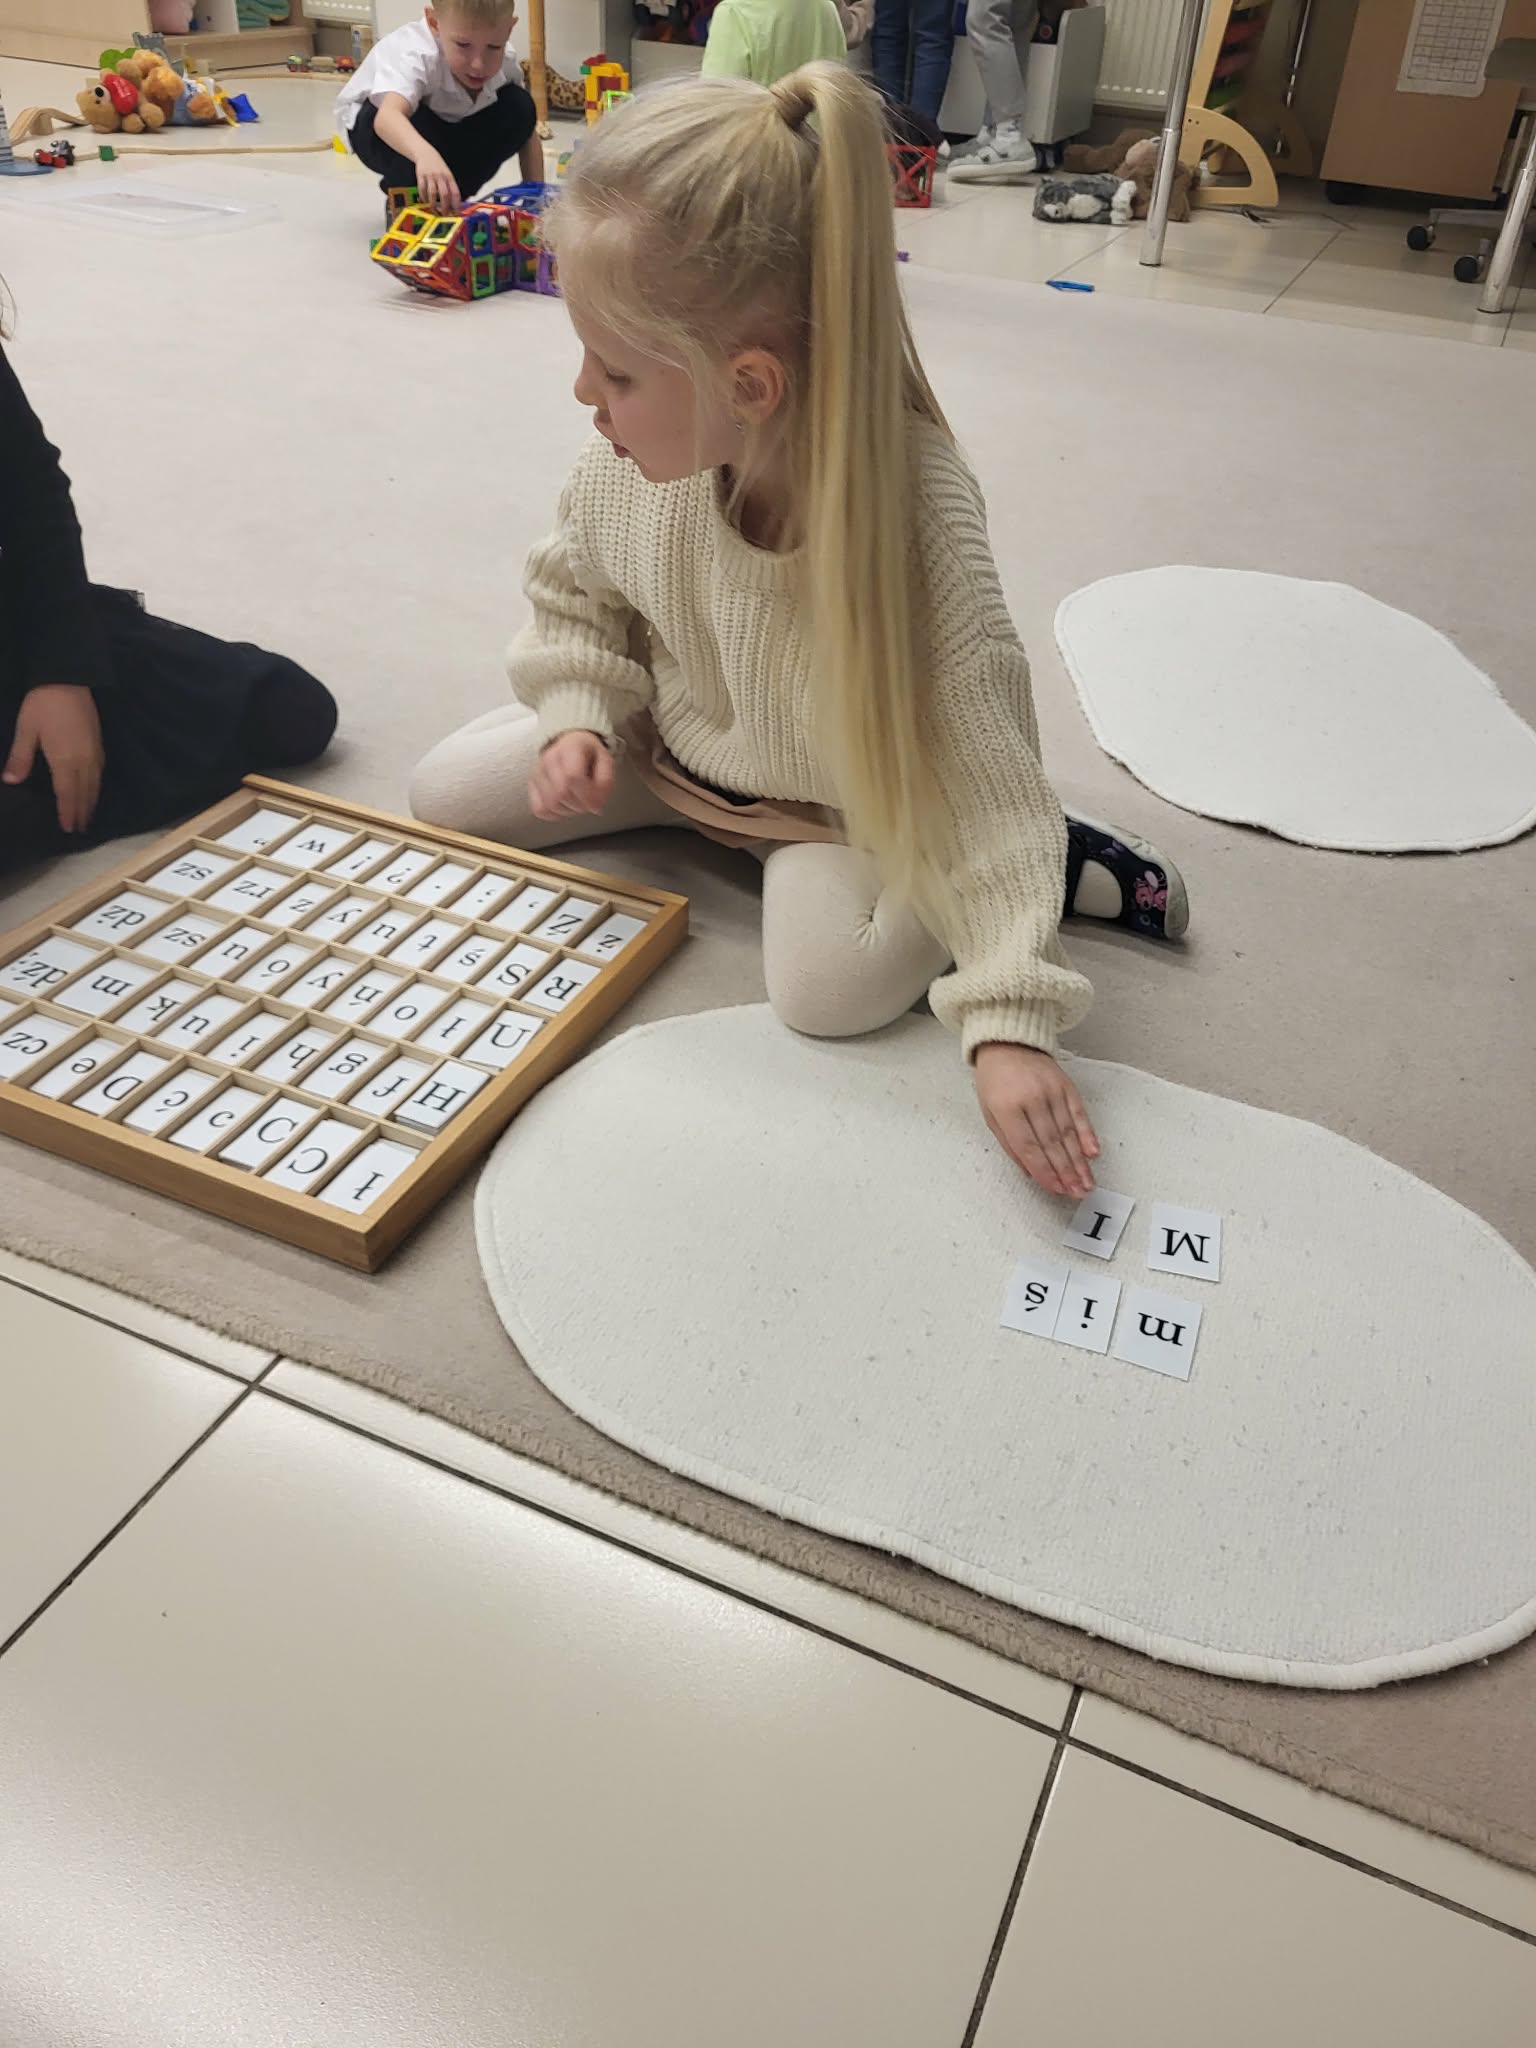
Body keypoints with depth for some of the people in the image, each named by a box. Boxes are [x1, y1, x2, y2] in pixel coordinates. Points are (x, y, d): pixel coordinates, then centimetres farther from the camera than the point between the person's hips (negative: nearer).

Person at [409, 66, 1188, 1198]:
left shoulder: (913, 515, -36)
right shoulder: (639, 457, -21)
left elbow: (977, 773, -36)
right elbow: (577, 591, 2)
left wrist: (1010, 1020, -41)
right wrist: (580, 717, -16)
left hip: (849, 798, -5)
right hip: (676, 739, 6)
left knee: (832, 988, -30)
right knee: (446, 791, 4)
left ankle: (1062, 864, -3)